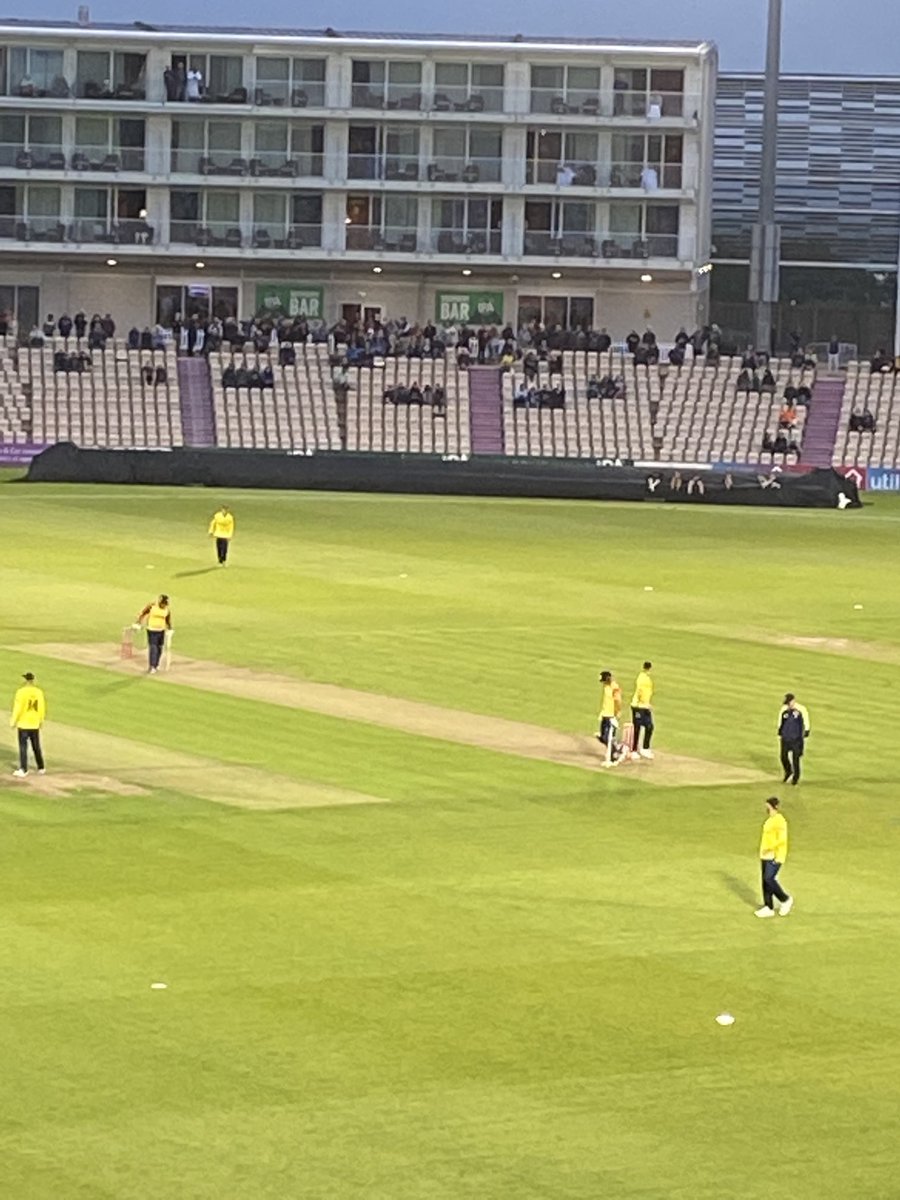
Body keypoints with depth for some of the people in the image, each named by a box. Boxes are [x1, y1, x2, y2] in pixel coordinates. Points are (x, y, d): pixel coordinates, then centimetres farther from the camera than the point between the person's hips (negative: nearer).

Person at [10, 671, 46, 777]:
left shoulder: (21, 692, -12)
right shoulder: (39, 692, 2)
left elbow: (18, 708, -14)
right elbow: (42, 708, 7)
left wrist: (13, 721, -7)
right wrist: (41, 720, 20)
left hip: (23, 724, -5)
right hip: (35, 724, 5)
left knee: (23, 747, -5)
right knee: (36, 747, 16)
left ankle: (23, 770, -13)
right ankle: (41, 768, 24)